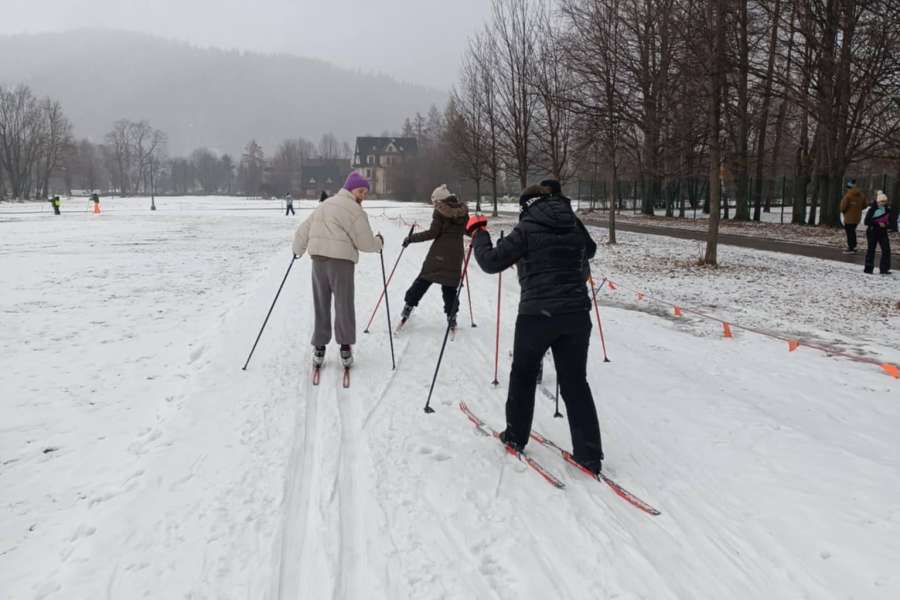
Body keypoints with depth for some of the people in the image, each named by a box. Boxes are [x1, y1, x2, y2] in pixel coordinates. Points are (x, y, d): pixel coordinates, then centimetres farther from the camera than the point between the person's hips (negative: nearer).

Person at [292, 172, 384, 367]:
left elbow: (303, 230, 21)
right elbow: (365, 243, -6)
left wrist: (298, 250, 35)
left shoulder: (325, 204, 20)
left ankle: (319, 347, 15)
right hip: (341, 260, -6)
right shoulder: (354, 210, -4)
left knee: (321, 305, 11)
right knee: (344, 305, 5)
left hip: (318, 259, 6)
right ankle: (345, 347, 11)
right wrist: (379, 242, 13)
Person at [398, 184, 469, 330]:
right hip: (456, 254, 3)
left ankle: (409, 305, 11)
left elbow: (433, 232, -13)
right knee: (450, 285, 8)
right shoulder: (463, 211, 6)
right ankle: (451, 316, 3)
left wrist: (412, 238, -6)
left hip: (438, 252, -3)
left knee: (423, 279, 9)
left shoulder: (440, 211, -7)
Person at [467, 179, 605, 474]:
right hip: (577, 314, 4)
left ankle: (516, 436, 28)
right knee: (575, 382, 10)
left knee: (523, 374, 18)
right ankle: (589, 454, 9)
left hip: (537, 314, -4)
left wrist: (478, 234, 10)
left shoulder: (527, 228, -7)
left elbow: (491, 262, -5)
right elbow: (589, 250, 31)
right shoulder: (574, 225, 9)